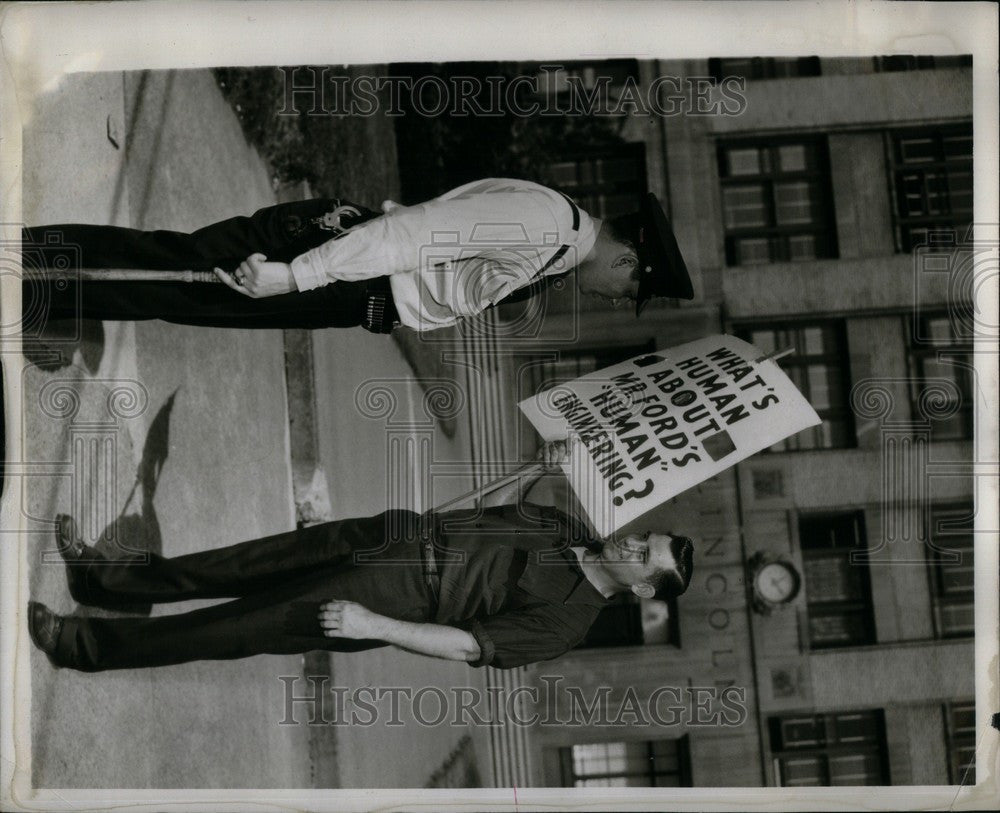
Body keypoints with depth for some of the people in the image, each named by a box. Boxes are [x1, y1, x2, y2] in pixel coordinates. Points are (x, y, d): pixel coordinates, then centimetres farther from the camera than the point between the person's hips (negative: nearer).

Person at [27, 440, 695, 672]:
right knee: (244, 567, 1)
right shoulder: (573, 529, 9)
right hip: (402, 535, 6)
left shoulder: (566, 620, -13)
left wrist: (372, 626, -27)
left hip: (399, 593, -6)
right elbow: (491, 509, 21)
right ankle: (103, 578, 13)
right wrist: (541, 470, 5)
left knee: (240, 628, -9)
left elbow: (469, 646, -20)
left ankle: (88, 646, 0)